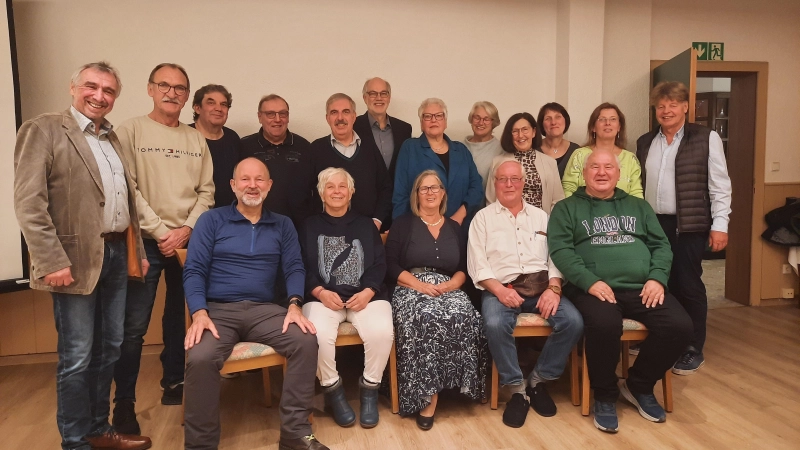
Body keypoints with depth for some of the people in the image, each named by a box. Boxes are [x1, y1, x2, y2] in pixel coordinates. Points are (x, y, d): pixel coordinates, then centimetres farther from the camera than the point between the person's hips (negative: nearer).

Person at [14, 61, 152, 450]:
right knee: (77, 357, 2)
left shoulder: (111, 137, 16)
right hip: (77, 259, -7)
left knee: (109, 350, 15)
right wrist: (52, 262, -20)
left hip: (116, 254, 7)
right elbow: (29, 203, -14)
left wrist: (136, 249, 14)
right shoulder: (43, 130, -6)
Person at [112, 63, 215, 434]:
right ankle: (124, 403, 8)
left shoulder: (196, 139, 10)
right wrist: (160, 232, -12)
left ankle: (173, 382, 27)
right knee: (134, 326, -4)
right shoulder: (130, 131, -1)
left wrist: (186, 229, -7)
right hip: (145, 241, -3)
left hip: (188, 241, 4)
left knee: (178, 317, 13)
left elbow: (206, 191, 6)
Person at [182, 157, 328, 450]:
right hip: (218, 310, -2)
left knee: (306, 341, -24)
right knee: (200, 359, -31)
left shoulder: (283, 225, 15)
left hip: (265, 310, 2)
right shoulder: (211, 220, 7)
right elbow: (194, 270, 0)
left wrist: (295, 305, -14)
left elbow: (294, 268, 6)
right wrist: (199, 313, -17)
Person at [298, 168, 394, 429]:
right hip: (323, 296, -1)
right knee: (319, 335, -32)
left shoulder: (366, 225, 19)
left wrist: (367, 292, -10)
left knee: (381, 332, -29)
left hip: (365, 295, 1)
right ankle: (333, 390, -5)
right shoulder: (310, 226, 16)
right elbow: (303, 267, 6)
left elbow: (379, 264, 9)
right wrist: (321, 292, -13)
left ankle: (370, 389, -3)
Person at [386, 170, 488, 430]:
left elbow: (463, 268, 14)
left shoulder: (454, 228, 20)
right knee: (426, 319, -37)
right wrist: (420, 284, -14)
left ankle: (430, 392, -19)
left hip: (448, 289, 3)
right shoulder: (403, 224, 10)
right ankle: (425, 395, -26)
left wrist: (451, 284, -8)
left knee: (463, 317, -32)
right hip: (411, 289, -3)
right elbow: (391, 266, 0)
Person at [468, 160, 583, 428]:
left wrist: (553, 288, -10)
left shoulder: (540, 216, 18)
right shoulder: (483, 218, 9)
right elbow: (477, 265, 0)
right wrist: (499, 290, -16)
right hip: (500, 288, -3)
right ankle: (517, 388, -13)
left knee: (573, 322, -23)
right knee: (495, 324, -34)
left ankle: (539, 380, -2)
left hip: (541, 285, 3)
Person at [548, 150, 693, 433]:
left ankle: (639, 386, 7)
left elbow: (661, 244, 16)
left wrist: (658, 278, -4)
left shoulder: (638, 206, 23)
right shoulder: (567, 208, 10)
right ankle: (605, 395, -7)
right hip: (594, 288, -4)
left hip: (642, 287, 4)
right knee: (604, 325, -35)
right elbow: (560, 250, -3)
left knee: (680, 326, -20)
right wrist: (590, 281, -17)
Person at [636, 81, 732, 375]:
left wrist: (719, 225, -8)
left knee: (688, 285, 1)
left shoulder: (706, 138, 0)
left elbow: (719, 185, -3)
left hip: (688, 226, -4)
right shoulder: (645, 142, 12)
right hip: (652, 224, 4)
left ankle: (693, 350, 14)